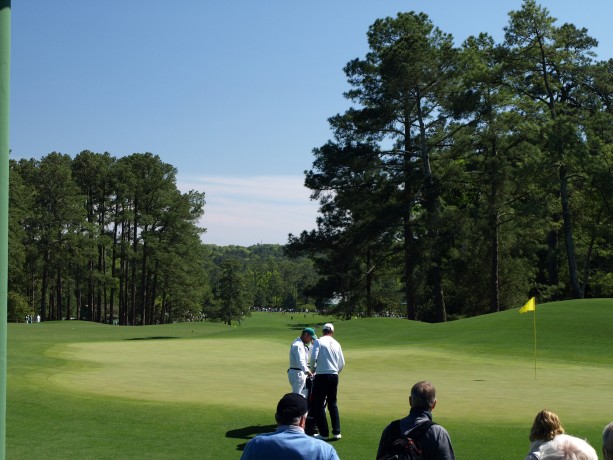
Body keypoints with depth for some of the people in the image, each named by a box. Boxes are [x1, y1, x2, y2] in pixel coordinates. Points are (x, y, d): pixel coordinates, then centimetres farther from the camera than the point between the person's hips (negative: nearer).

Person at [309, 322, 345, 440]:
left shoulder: (319, 341, -4)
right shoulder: (336, 344, 8)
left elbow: (313, 357, -15)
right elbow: (342, 363, 9)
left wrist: (312, 368, 3)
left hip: (321, 376, -5)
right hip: (334, 376, 5)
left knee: (318, 404, 4)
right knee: (333, 404, 15)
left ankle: (323, 432, 2)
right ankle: (336, 432, 12)